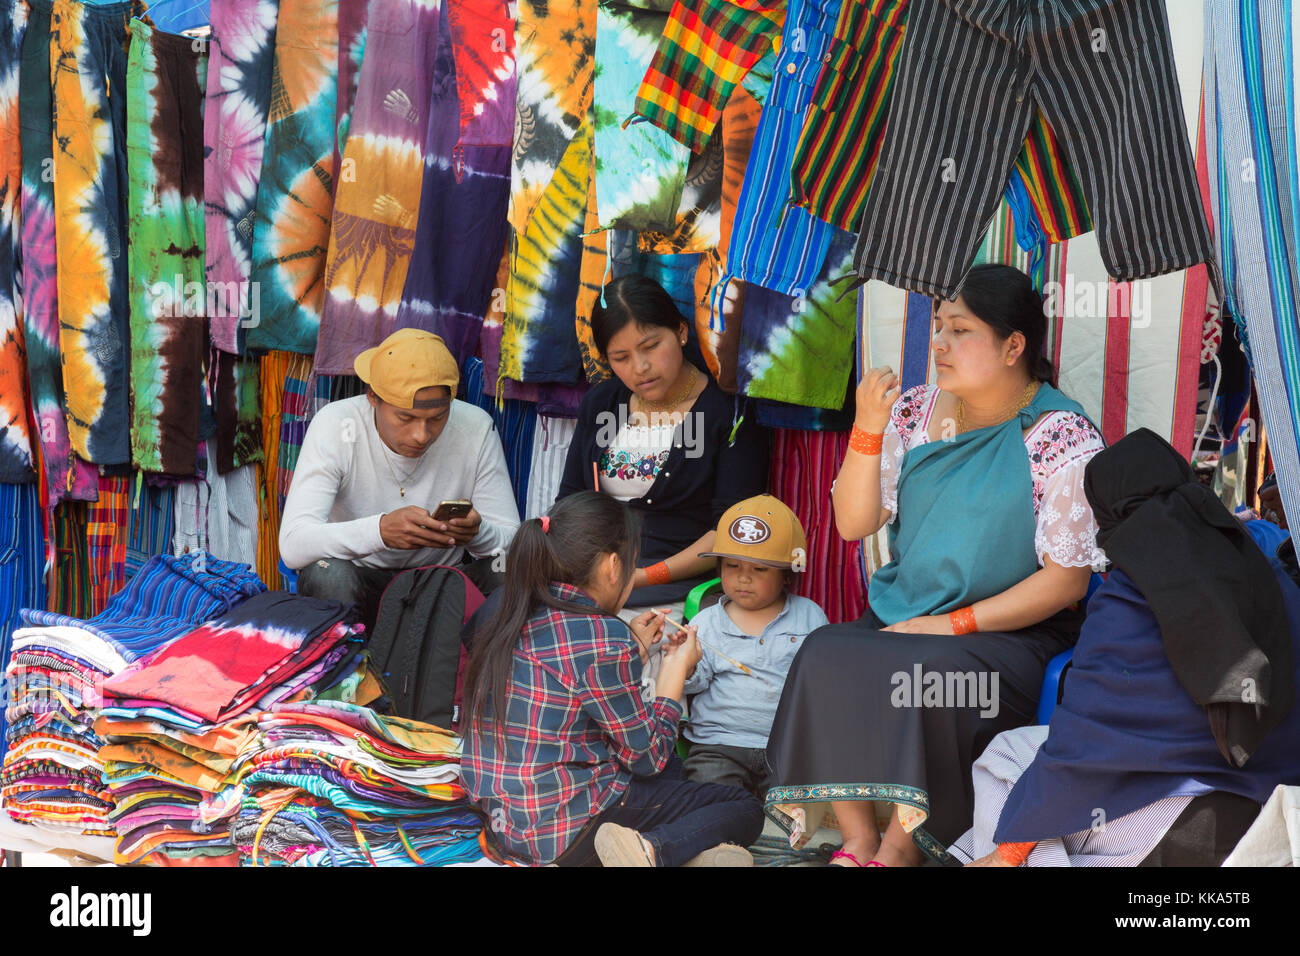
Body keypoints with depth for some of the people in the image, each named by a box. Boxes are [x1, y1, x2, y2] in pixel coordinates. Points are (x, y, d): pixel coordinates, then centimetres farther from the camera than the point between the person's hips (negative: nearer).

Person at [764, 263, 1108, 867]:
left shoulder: (1062, 437, -8)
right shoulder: (915, 412, 7)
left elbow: (1065, 581, -9)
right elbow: (854, 524, 4)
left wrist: (954, 625, -15)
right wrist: (868, 429, -10)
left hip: (1013, 635, -4)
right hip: (899, 617, 5)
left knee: (923, 677, -34)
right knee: (825, 655, -24)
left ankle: (900, 850, -17)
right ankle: (856, 842, -16)